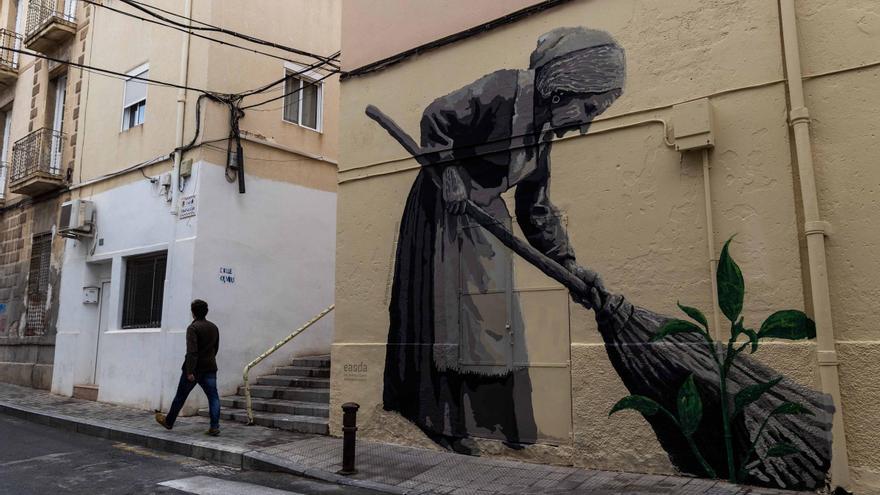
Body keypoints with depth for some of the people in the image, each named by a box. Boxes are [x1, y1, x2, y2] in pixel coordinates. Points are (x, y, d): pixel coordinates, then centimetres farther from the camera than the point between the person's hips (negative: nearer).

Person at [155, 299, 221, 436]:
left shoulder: (193, 328, -12)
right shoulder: (214, 327, 8)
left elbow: (192, 351, -20)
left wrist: (190, 371, -21)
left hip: (194, 368, -4)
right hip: (210, 368, 4)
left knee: (180, 396, 13)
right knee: (213, 397, 1)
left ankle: (169, 421, 30)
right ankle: (214, 427, -7)